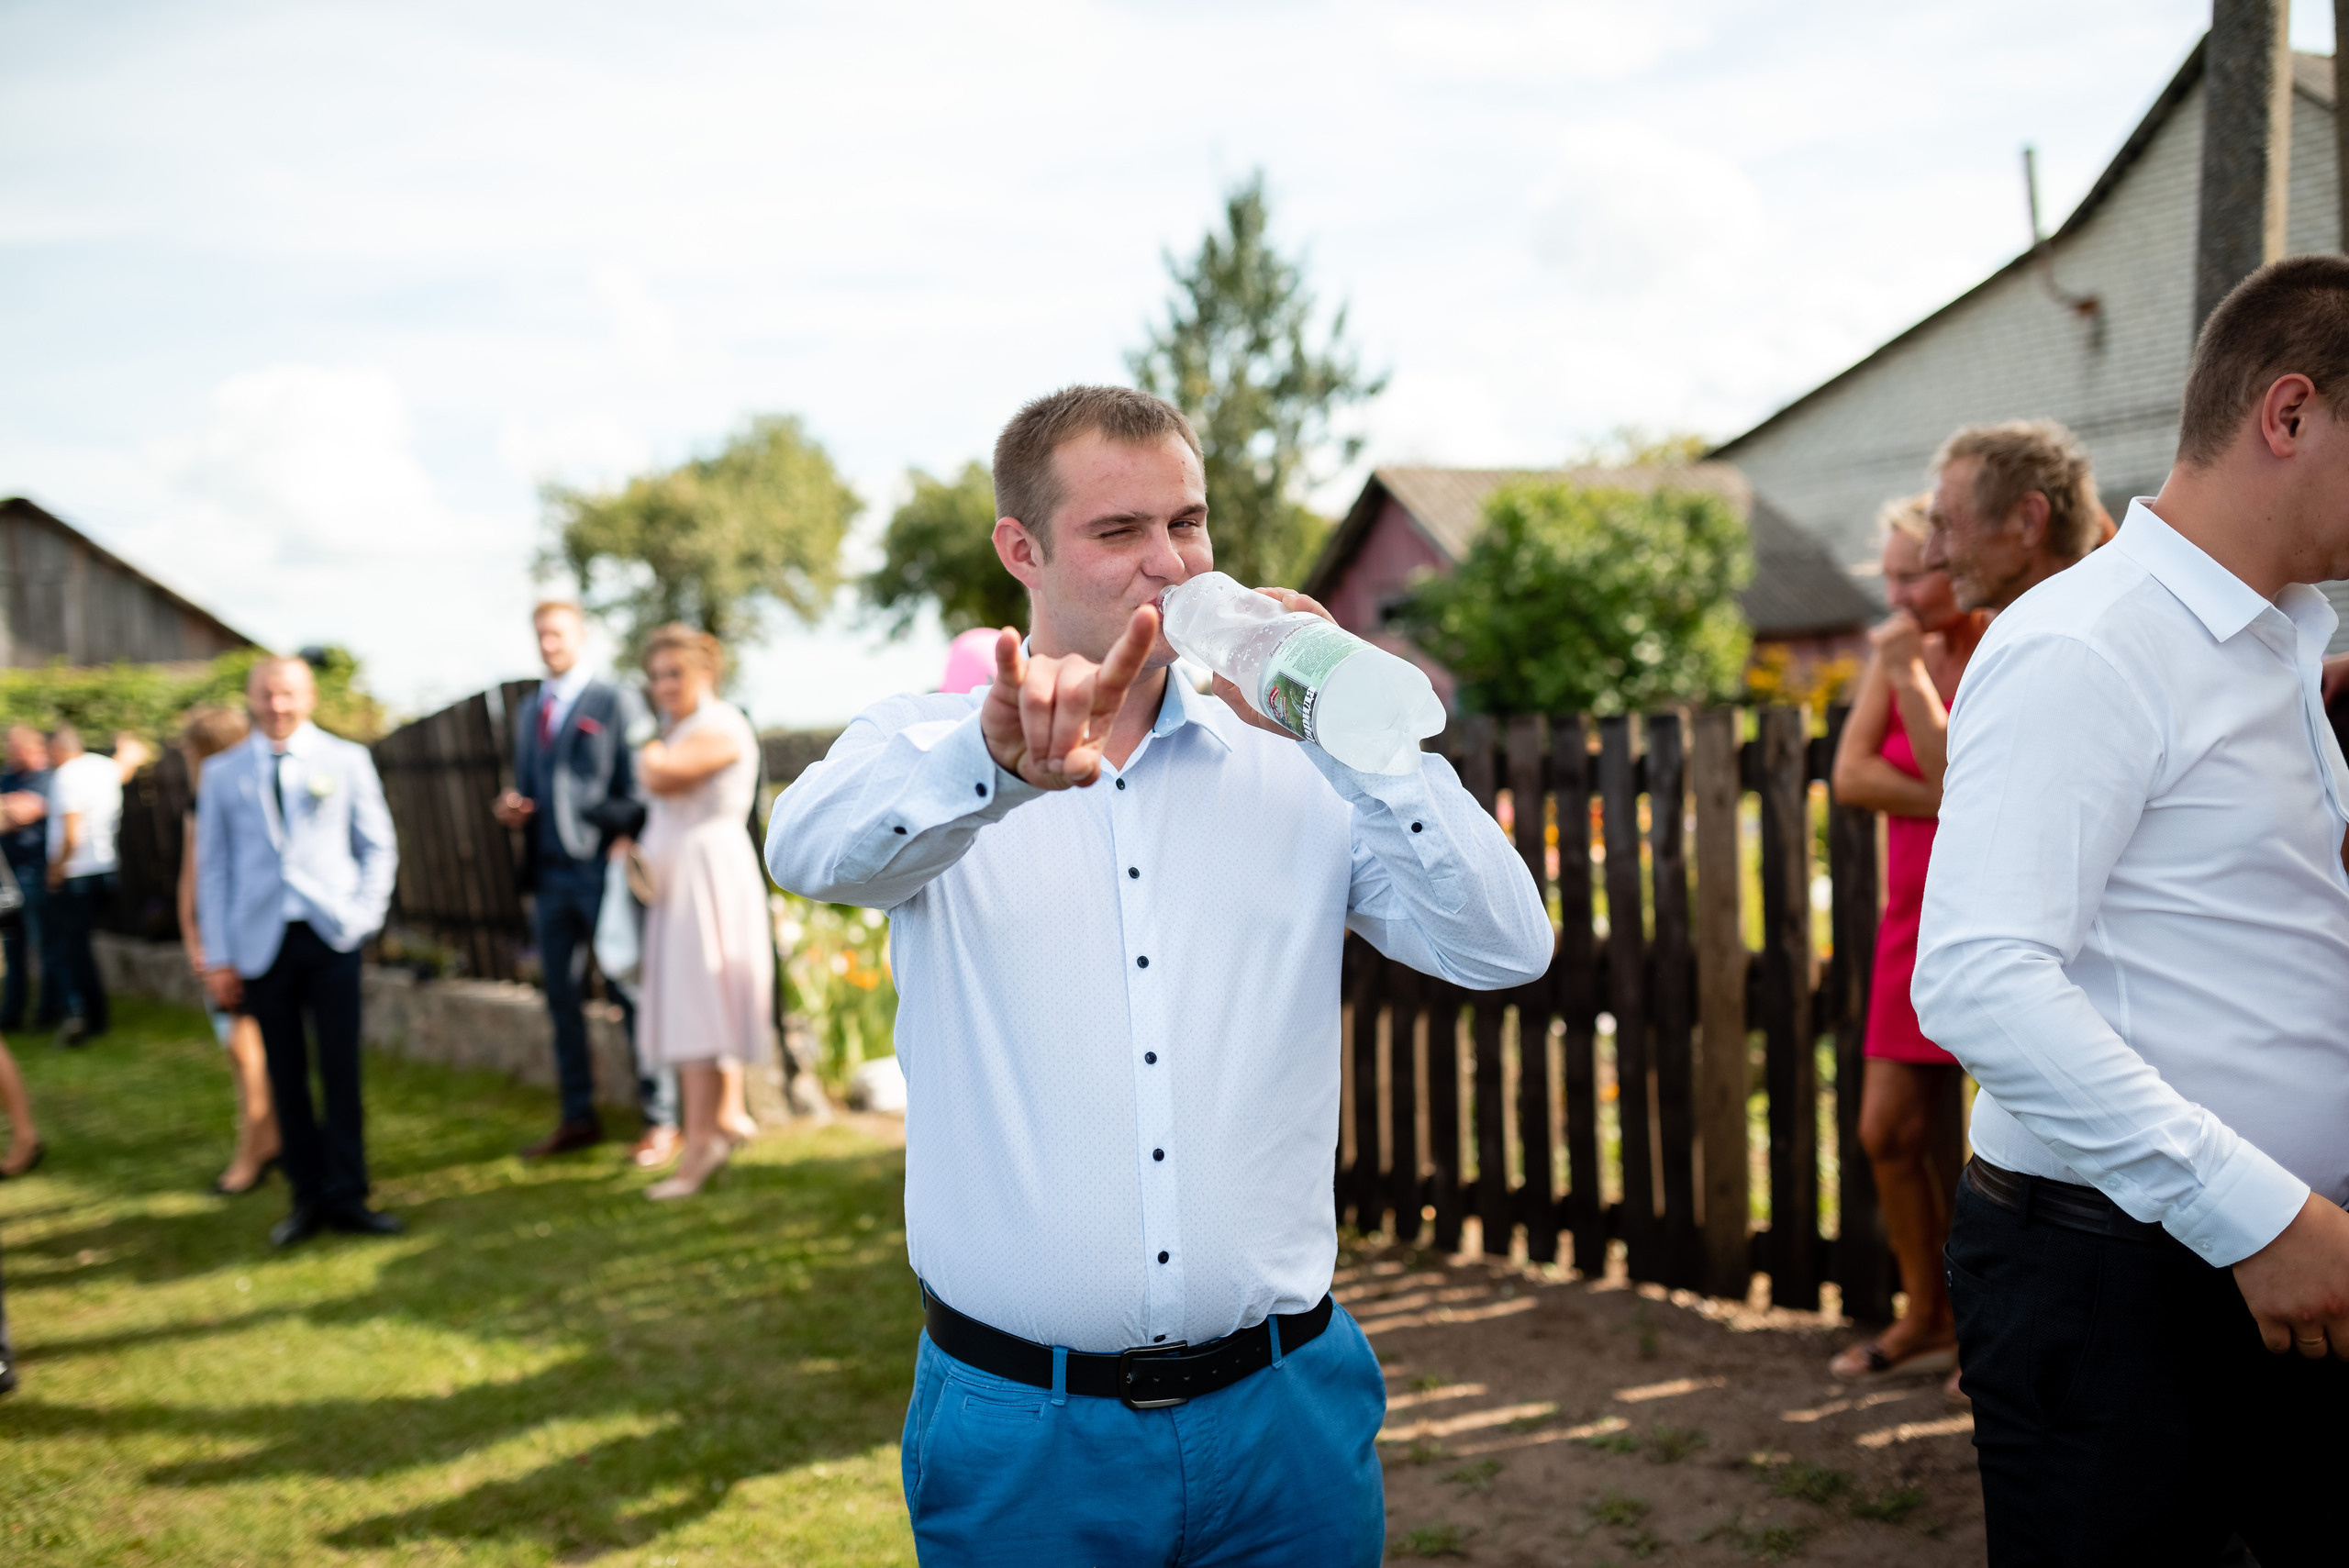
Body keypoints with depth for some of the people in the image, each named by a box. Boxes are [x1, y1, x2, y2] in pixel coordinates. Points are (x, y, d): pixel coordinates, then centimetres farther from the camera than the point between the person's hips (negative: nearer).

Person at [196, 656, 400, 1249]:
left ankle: (346, 1197, 8)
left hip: (331, 935, -1)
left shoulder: (346, 761, 5)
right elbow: (212, 866, 7)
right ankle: (309, 1198, 15)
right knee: (286, 1076, 5)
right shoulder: (223, 773, 7)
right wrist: (218, 957, 2)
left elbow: (378, 846, 9)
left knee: (342, 1071, -2)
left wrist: (363, 915, -4)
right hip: (263, 942, 1)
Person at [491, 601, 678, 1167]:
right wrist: (512, 808, 4)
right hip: (550, 872, 6)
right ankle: (577, 1118, 21)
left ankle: (661, 1122, 6)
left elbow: (639, 787, -5)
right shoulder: (531, 712, 18)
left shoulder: (616, 701, -2)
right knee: (562, 997, 10)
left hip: (603, 868, -6)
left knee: (631, 995, -2)